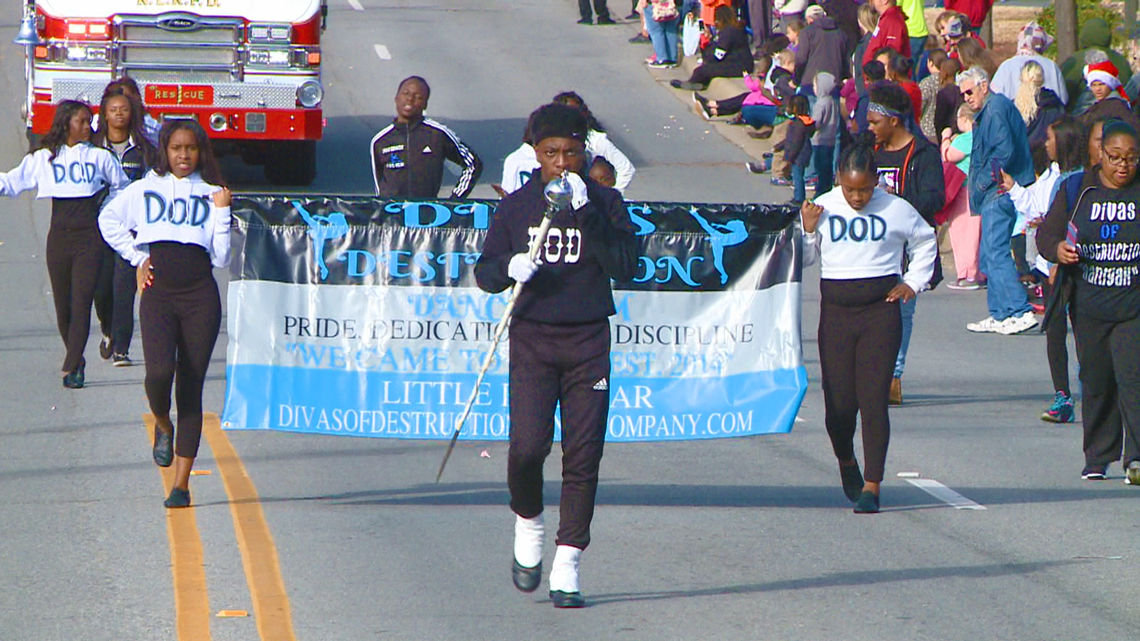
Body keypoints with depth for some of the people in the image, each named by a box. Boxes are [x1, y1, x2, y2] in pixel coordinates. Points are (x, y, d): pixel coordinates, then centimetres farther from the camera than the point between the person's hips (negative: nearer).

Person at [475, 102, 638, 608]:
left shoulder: (605, 203, 4)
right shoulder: (517, 205, 7)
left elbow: (625, 266, -9)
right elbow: (484, 272, 10)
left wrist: (587, 215, -17)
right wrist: (510, 269, -13)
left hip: (588, 342, 0)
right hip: (532, 338, 0)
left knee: (583, 453, -4)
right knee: (529, 443, -15)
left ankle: (567, 567, 3)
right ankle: (527, 524, 16)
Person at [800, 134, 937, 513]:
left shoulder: (896, 210, 1)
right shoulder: (823, 209, 3)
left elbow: (925, 243, 18)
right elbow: (803, 258, 9)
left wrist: (914, 282, 9)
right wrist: (807, 230, -7)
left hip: (881, 311, -2)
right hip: (836, 311, 2)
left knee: (873, 398, -10)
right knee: (839, 403, 0)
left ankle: (871, 486, -7)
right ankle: (846, 462, 32)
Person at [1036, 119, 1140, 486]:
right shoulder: (1077, 190, 5)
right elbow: (1046, 235, 7)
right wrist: (1058, 249, -14)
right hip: (1088, 307, 2)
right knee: (1095, 381, 8)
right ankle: (1097, 457, 21)